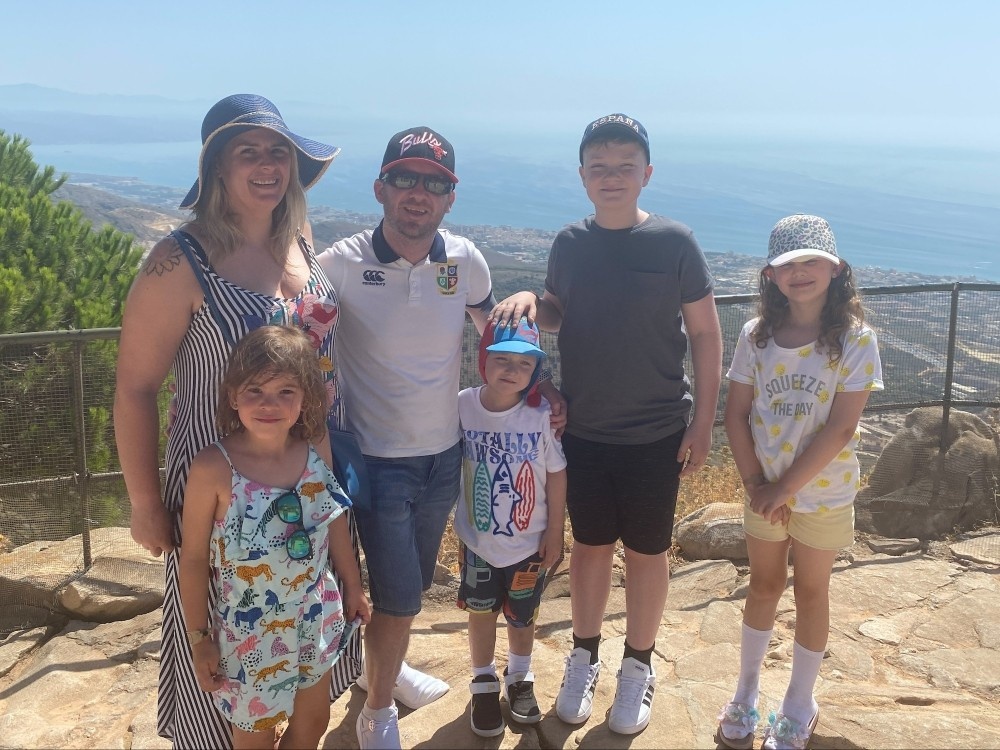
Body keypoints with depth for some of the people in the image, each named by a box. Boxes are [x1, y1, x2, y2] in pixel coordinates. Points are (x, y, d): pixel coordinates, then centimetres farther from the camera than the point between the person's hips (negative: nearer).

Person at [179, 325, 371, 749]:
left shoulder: (317, 449, -11)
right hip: (249, 632, -4)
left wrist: (353, 585, 13)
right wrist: (199, 638, -8)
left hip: (317, 618, 4)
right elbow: (193, 559, -14)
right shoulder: (213, 469, -23)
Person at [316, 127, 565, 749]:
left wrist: (541, 385, 4)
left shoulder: (464, 261, -5)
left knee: (413, 584, 23)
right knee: (398, 599, -1)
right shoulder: (341, 265, -17)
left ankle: (385, 666, 52)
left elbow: (495, 329, 12)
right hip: (378, 461, -5)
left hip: (444, 456, 5)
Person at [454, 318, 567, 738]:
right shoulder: (462, 406, -15)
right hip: (477, 542, 1)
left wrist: (555, 531, -4)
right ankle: (484, 684, 39)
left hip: (529, 544, 0)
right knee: (481, 612, 16)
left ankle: (519, 679, 45)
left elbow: (557, 476, -9)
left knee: (522, 616, 19)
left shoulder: (542, 415, -19)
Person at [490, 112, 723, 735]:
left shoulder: (675, 242, -9)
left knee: (647, 552, 11)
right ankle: (584, 658, 35)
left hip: (656, 433, -2)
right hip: (583, 429, 3)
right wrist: (530, 300, -9)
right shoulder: (570, 244, 0)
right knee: (592, 545, 15)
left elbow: (706, 333, -5)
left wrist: (704, 422, -6)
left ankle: (639, 667, 31)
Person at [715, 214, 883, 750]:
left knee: (810, 592, 13)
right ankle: (745, 693, 34)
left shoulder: (855, 339, -15)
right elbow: (735, 415, -5)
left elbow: (840, 428, -19)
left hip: (823, 492, -2)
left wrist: (784, 487, -18)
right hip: (763, 489, 2)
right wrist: (756, 485, -12)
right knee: (764, 585, 17)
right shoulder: (756, 335, -7)